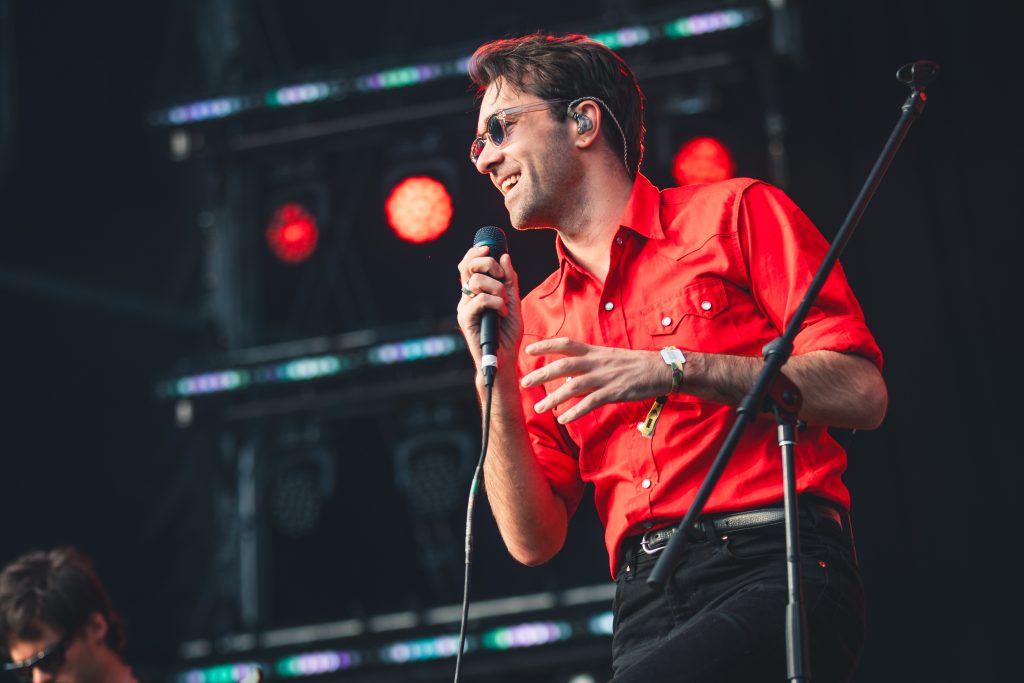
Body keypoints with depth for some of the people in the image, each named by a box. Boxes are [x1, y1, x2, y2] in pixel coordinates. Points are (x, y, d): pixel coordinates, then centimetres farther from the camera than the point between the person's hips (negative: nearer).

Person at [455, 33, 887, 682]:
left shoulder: (735, 214, 9)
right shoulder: (539, 322, 20)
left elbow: (860, 393, -2)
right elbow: (534, 540, 13)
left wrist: (674, 368, -9)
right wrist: (496, 374, 3)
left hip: (775, 564, -5)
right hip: (648, 601, 5)